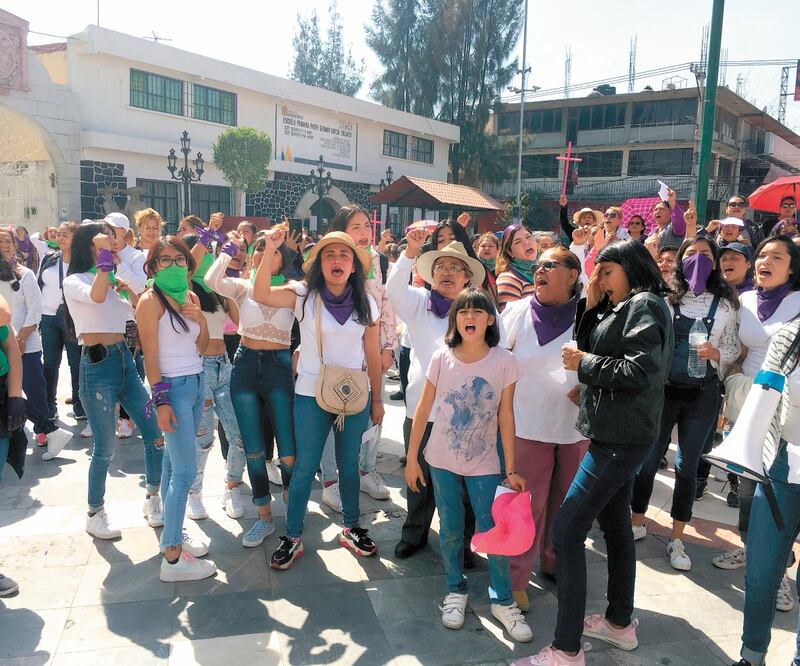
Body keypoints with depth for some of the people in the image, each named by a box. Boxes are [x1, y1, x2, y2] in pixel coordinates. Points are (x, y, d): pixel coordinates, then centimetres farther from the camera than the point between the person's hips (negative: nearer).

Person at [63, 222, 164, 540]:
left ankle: (152, 498, 23)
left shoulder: (114, 280, 16)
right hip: (97, 365, -6)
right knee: (105, 447, 1)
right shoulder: (74, 281, -5)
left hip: (125, 360, 6)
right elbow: (96, 296, -28)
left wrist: (127, 286, 1)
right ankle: (95, 513, 20)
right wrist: (104, 256, -23)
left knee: (154, 433, 5)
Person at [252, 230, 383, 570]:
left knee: (349, 464, 15)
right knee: (305, 467, 6)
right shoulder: (303, 296, -7)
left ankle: (351, 528, 33)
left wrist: (377, 399, 9)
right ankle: (292, 537, 21)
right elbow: (261, 295, -24)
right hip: (311, 395, -2)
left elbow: (373, 355, 6)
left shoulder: (367, 304, 0)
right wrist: (269, 251, -35)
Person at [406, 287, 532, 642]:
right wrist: (411, 458, 0)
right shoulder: (441, 358, -8)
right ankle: (455, 591, 33)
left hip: (484, 463, -1)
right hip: (442, 461, 1)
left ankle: (503, 600, 23)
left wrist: (511, 469, -4)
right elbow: (423, 410, -1)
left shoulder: (504, 362, -10)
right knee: (451, 531, 13)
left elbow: (505, 416, -5)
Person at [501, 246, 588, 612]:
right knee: (527, 503, 2)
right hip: (529, 425, -2)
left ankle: (556, 562, 37)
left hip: (577, 424, 2)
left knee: (567, 500, 16)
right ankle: (516, 576, 18)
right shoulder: (518, 311, -3)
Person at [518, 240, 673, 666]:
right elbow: (590, 348, 11)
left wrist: (584, 363, -15)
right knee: (615, 524, 20)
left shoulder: (645, 305, -14)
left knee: (566, 531, -11)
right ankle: (620, 623, 36)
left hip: (620, 438, -11)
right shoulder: (621, 308, 16)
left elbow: (641, 371, -24)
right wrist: (592, 306, 2)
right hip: (615, 435, 11)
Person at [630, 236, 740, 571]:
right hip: (662, 389, -1)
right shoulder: (665, 297, -1)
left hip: (702, 395, 1)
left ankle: (676, 539, 23)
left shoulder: (726, 304, 3)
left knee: (687, 466, 9)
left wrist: (715, 353, -13)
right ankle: (637, 524, 28)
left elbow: (734, 348, 5)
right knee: (646, 460, 7)